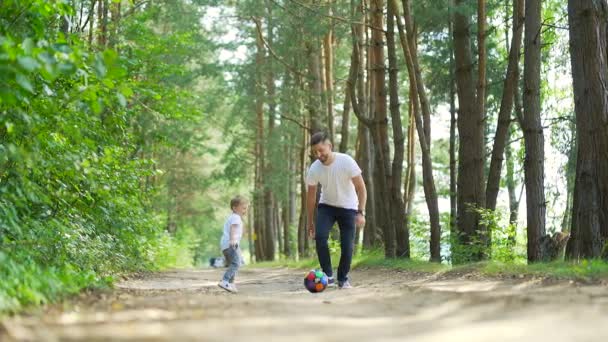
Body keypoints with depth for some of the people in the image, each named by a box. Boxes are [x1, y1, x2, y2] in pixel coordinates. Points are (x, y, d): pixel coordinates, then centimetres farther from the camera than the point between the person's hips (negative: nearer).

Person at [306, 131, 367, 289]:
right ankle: (328, 276, -11)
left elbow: (361, 188, -19)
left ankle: (343, 279, 15)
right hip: (326, 206, 2)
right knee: (320, 236, -21)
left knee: (347, 245, -8)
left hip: (348, 207, -2)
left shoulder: (346, 161, -25)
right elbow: (311, 196, -2)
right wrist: (310, 221, 4)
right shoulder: (314, 169, -16)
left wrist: (361, 212, -27)